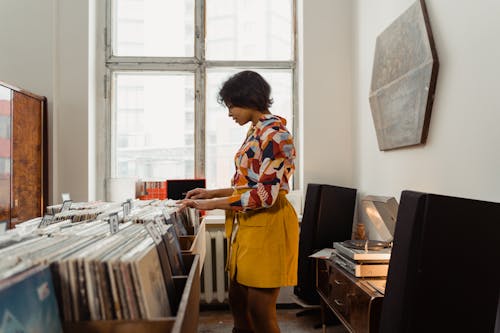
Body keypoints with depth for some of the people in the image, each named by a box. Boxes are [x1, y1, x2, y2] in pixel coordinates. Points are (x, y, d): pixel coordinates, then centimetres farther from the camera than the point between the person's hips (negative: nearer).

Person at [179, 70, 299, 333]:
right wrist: (212, 193, 11)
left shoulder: (274, 133, -16)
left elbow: (265, 195, -22)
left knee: (260, 309, 1)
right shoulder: (256, 131, 14)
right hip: (247, 225, 9)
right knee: (237, 299, 17)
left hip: (267, 224, -9)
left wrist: (211, 205, -18)